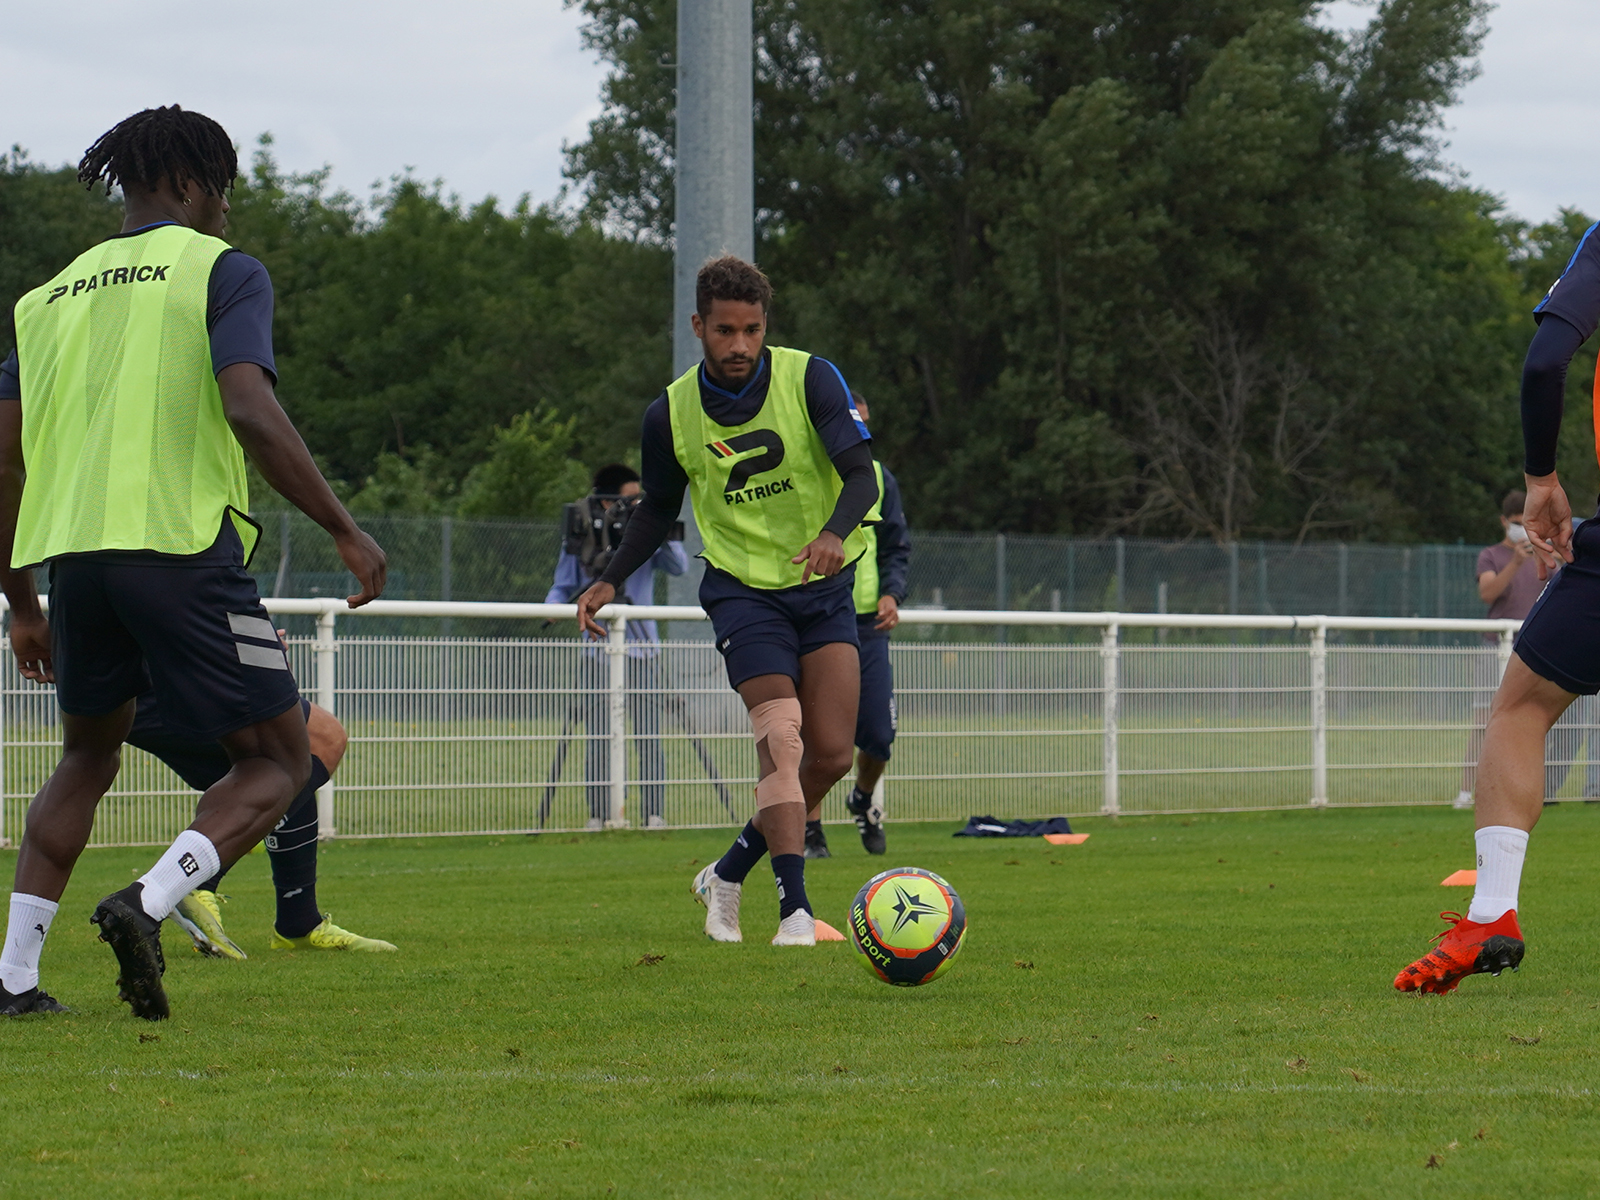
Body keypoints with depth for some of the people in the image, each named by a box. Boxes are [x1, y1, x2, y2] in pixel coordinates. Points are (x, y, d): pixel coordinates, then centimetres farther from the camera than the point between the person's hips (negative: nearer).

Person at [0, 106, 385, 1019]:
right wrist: (346, 530, -10)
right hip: (182, 550, -6)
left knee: (89, 755, 26)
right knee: (278, 761, 6)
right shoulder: (222, 272, 2)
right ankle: (151, 903, -20)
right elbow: (249, 410, -14)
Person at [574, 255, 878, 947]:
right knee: (780, 737, -20)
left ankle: (730, 874, 18)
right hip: (743, 590, -1)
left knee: (831, 756, -3)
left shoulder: (809, 379, -10)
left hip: (825, 585, 1)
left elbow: (861, 474, -17)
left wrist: (835, 532, -37)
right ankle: (795, 908, -24)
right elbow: (659, 508, 14)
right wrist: (611, 580, 3)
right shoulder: (671, 414, -4)